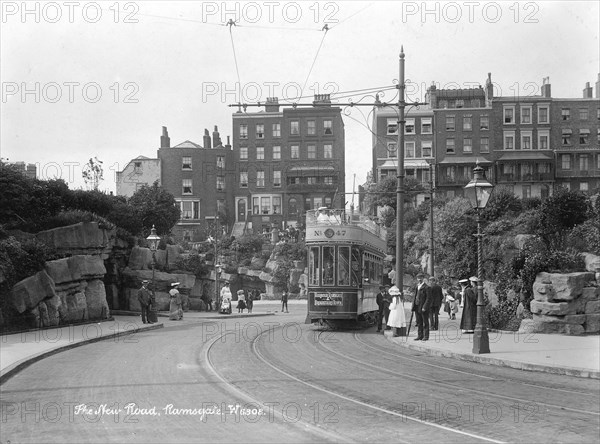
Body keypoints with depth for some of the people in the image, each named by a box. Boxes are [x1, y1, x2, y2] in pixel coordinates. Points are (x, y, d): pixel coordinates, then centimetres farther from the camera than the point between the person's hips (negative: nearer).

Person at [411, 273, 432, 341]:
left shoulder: (426, 287, -10)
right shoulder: (416, 287, 13)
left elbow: (428, 299, -13)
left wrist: (424, 307, -19)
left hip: (423, 308, -7)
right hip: (417, 307, 7)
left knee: (425, 323, 1)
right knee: (419, 323, 11)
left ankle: (426, 336, 5)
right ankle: (420, 336, 17)